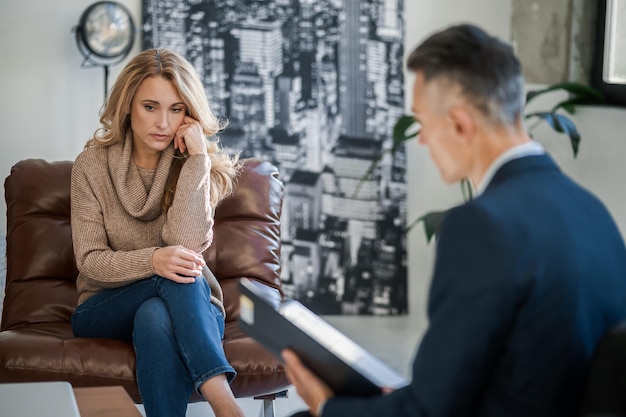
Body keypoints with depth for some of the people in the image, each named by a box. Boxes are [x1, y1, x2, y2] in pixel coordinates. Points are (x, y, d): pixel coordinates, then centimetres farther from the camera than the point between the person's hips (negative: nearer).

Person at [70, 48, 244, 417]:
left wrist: (197, 159, -23)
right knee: (174, 278, -34)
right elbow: (89, 261, -9)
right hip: (106, 310, 0)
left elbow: (186, 245, -20)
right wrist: (151, 261, -29)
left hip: (189, 307, 0)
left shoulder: (202, 165, -2)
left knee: (155, 317, -37)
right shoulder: (93, 164, -2)